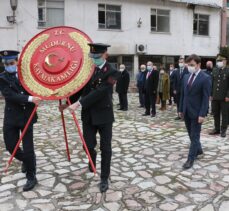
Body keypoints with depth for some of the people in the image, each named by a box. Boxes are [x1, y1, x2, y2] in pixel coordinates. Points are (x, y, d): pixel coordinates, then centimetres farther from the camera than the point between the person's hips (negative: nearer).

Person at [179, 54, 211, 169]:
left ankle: (190, 159, 10)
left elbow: (206, 98, -14)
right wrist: (181, 109, 11)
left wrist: (202, 114, -18)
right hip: (186, 111, 6)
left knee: (195, 136, 2)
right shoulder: (186, 77, 8)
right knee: (191, 134, 18)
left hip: (196, 112, -6)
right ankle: (198, 150, 39)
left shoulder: (205, 78, -12)